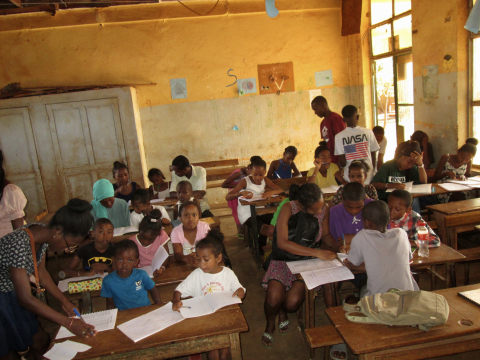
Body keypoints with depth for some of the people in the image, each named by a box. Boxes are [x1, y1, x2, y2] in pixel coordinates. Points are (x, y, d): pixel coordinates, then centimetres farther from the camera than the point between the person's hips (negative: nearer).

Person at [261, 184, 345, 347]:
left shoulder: (324, 209, -7)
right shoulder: (288, 208, -19)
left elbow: (325, 234, 12)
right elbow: (282, 243, -28)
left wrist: (338, 247, -10)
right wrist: (317, 252, -30)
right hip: (284, 260, -2)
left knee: (293, 302, -22)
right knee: (273, 298, -25)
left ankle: (283, 311, 19)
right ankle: (270, 324, 12)